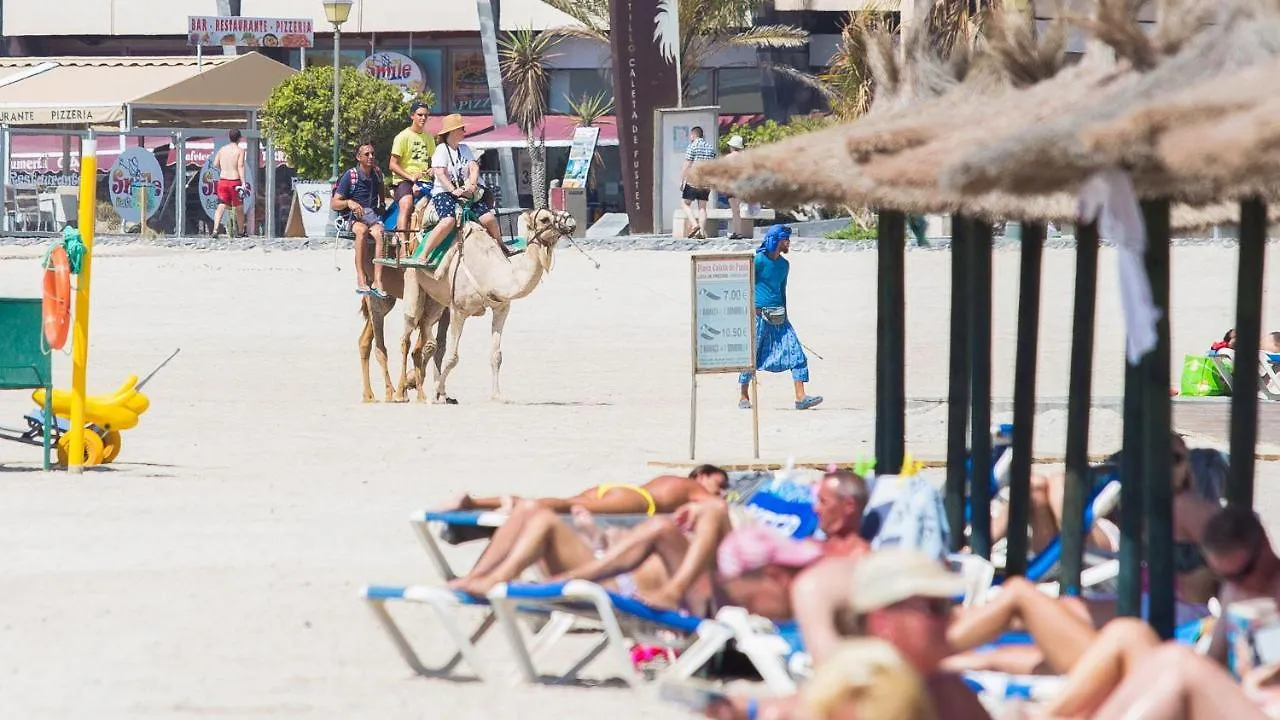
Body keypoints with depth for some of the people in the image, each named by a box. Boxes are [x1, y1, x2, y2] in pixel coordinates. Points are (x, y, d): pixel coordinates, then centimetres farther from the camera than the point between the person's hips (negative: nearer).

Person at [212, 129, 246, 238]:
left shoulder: (222, 149, 9)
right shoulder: (240, 150, -4)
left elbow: (215, 164, 8)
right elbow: (240, 166, -12)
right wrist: (243, 183, -15)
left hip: (222, 180, 3)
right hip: (235, 181, -3)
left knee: (221, 206, -3)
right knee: (239, 208, 13)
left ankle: (215, 229, -21)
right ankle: (241, 232, 24)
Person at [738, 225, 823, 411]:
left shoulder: (784, 264, 14)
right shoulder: (758, 260, -7)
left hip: (777, 316, 6)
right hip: (758, 314, -6)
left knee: (795, 352, -5)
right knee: (750, 355, 0)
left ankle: (800, 397, -7)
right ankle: (744, 397, 13)